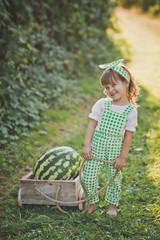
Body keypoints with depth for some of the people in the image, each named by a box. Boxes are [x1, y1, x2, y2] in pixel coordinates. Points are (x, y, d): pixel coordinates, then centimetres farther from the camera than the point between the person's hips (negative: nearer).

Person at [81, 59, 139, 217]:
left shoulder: (131, 110, -6)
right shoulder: (102, 104, -2)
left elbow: (128, 135, -4)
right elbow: (92, 125, -1)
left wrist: (122, 158, -4)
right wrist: (87, 146, -7)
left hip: (115, 148, -1)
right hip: (97, 145, 1)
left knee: (114, 178, 11)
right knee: (88, 176, 1)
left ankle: (112, 205, 35)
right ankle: (92, 202, 25)